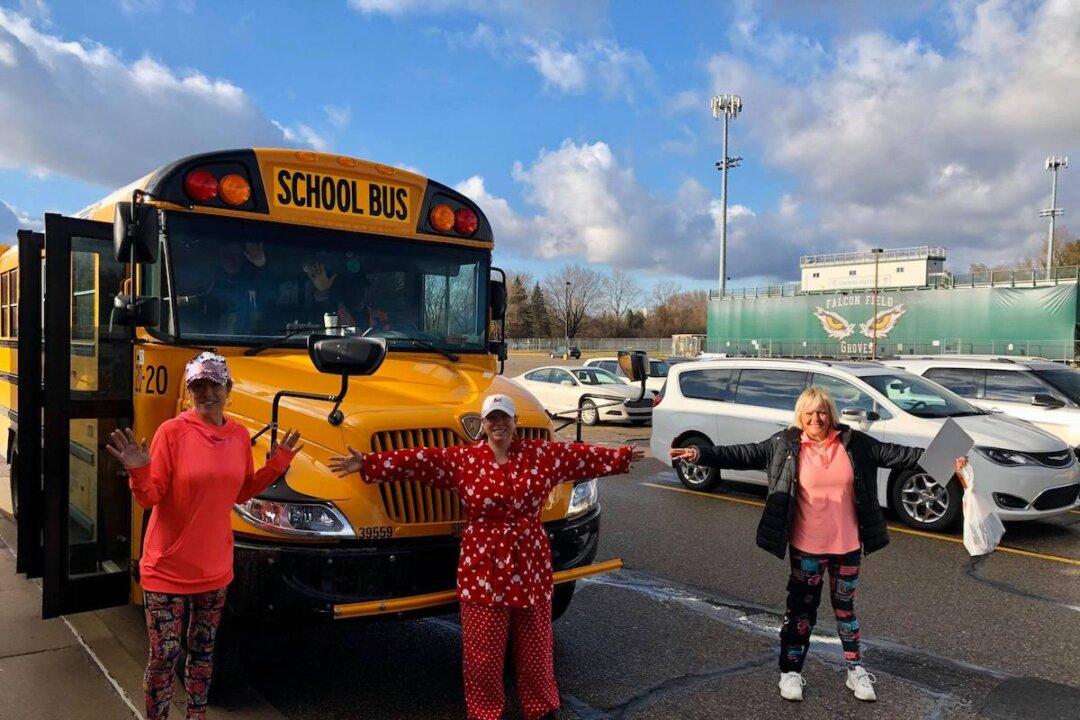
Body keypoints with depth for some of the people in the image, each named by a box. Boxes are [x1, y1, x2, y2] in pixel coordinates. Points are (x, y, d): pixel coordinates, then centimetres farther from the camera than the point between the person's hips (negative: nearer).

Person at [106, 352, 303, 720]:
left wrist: (278, 462, 4)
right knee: (163, 655, 5)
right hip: (168, 569, -4)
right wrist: (138, 472, -30)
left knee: (203, 649, 18)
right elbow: (149, 498, -11)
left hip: (214, 568, 4)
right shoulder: (172, 432, -13)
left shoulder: (239, 435, 1)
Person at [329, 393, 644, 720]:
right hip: (483, 565, -1)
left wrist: (623, 456, 6)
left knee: (534, 641, 15)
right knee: (483, 646, 7)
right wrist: (368, 463, -17)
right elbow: (417, 459, -11)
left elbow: (584, 455, 5)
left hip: (530, 562, 2)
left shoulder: (542, 454, 0)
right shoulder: (461, 458, -5)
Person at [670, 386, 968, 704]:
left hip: (847, 545, 2)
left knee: (845, 606, 17)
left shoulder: (853, 442, -4)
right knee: (801, 607, 10)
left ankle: (855, 670, 32)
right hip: (807, 546, -2)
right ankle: (790, 671, 23)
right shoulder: (785, 445, -10)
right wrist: (701, 454, -23)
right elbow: (745, 454, -13)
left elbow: (893, 453, 1)